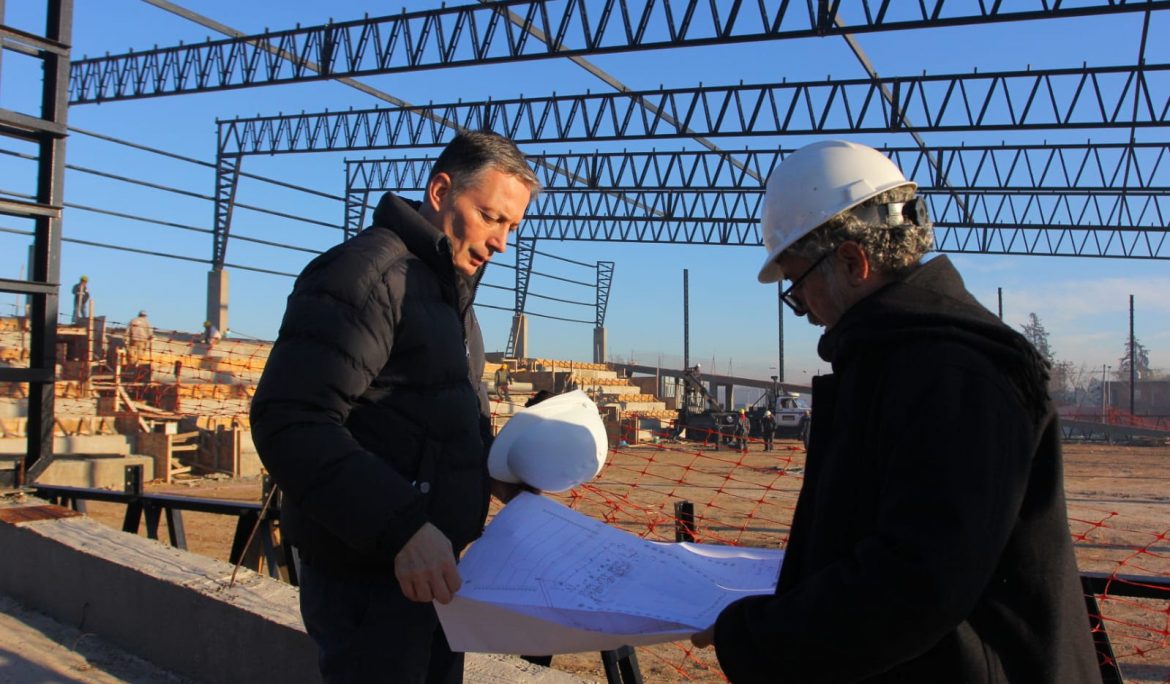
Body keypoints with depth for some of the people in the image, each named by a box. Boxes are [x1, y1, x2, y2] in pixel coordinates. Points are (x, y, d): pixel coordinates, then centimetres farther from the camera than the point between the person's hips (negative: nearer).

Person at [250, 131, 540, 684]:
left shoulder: (450, 289, 15)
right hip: (367, 575, -9)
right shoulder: (366, 272, -17)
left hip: (429, 565, 10)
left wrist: (496, 470, 7)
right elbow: (290, 423, -26)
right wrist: (402, 526, -34)